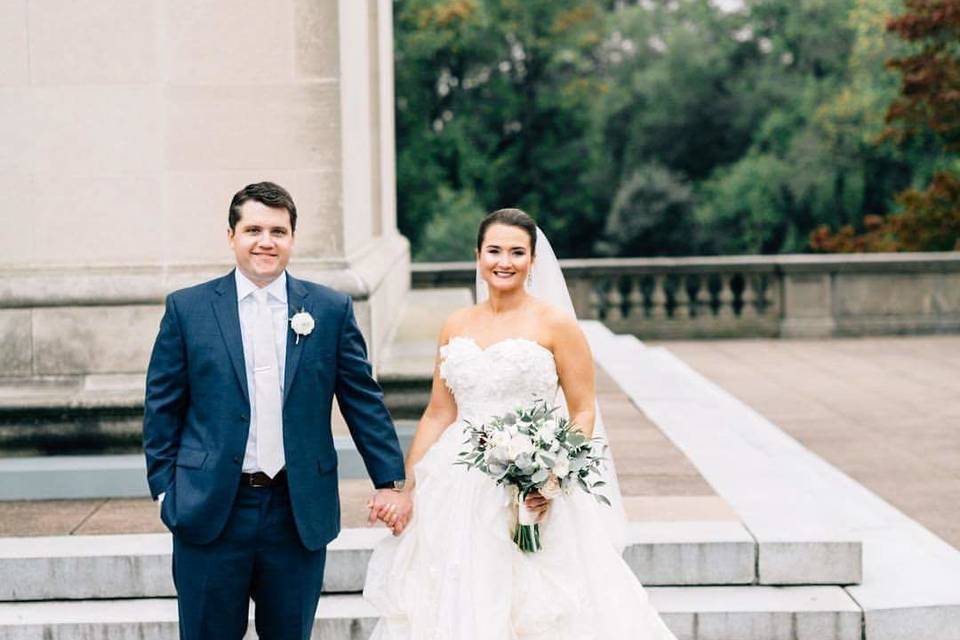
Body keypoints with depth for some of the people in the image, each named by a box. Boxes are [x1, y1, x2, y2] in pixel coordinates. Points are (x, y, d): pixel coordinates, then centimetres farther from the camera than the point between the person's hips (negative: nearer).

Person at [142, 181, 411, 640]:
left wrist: (389, 482, 2)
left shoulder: (331, 310, 4)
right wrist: (165, 491, 0)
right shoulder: (187, 308, 2)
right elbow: (162, 408, 4)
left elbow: (364, 402, 6)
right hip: (210, 512, -1)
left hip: (300, 512, 1)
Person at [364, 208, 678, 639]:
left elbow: (584, 412, -4)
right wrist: (405, 487, 8)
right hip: (459, 490, 4)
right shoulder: (456, 326, 9)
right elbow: (438, 414, 12)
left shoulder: (555, 324, -3)